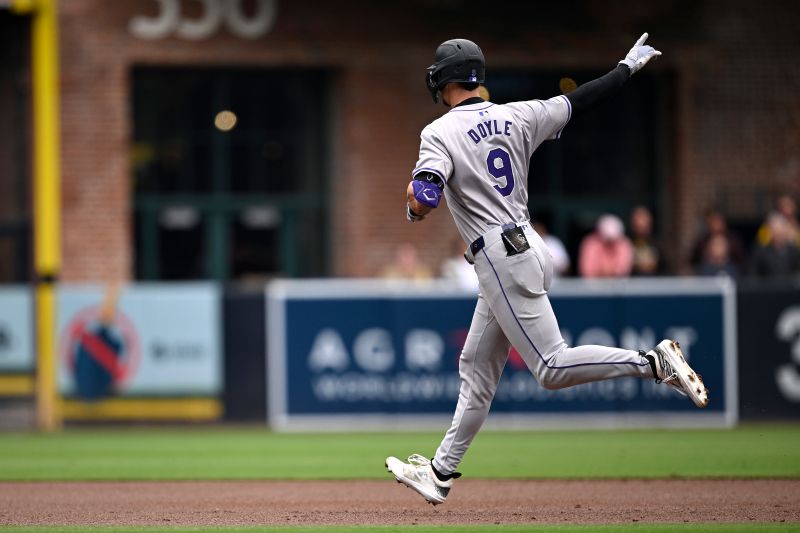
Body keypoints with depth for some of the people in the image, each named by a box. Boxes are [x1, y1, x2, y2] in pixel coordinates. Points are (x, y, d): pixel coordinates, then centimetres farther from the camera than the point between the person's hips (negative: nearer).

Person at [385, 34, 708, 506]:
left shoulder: (440, 133, -9)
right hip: (528, 247, 9)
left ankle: (653, 363, -20)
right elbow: (580, 100, 14)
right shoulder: (517, 116, 9)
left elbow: (423, 197, -22)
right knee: (477, 367, 14)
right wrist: (629, 66, 28)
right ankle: (441, 472, 19)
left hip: (501, 258, -9)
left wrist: (414, 210, 2)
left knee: (552, 368, -11)